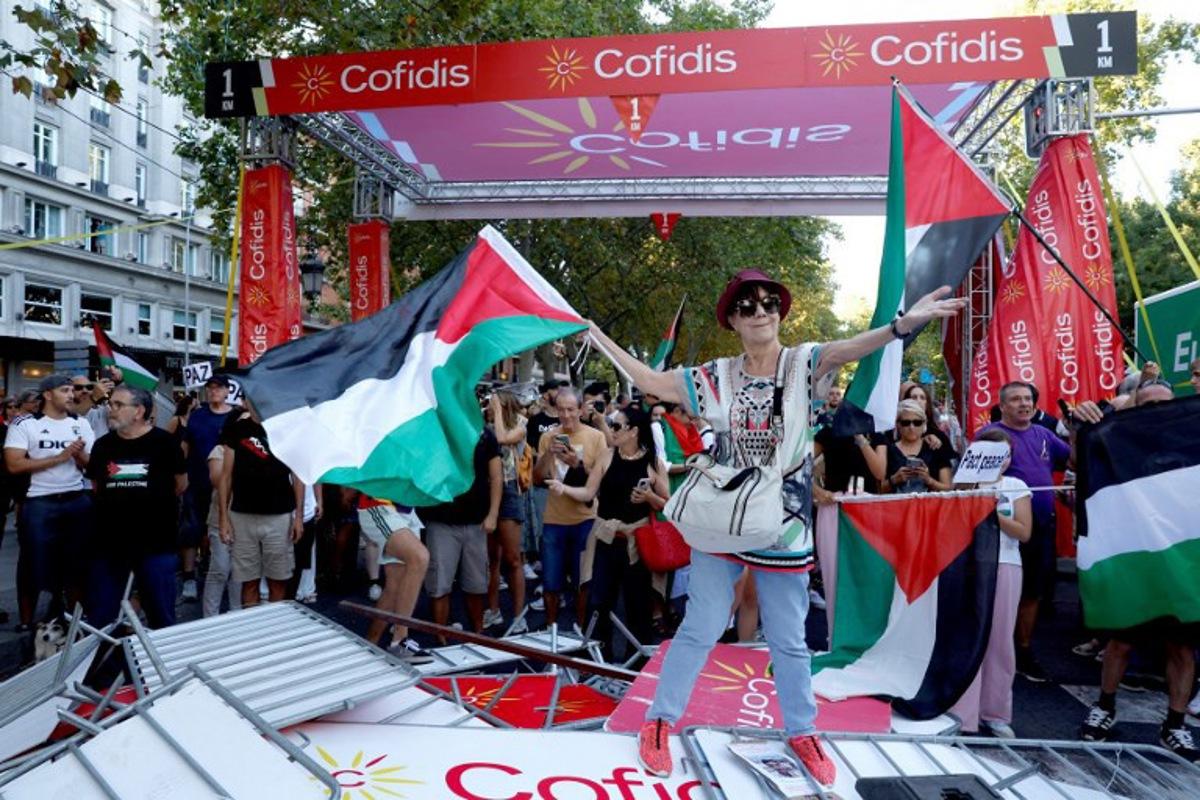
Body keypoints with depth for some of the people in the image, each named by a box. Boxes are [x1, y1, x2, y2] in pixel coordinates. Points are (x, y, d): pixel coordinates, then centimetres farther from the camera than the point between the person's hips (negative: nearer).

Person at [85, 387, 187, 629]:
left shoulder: (164, 442, -6)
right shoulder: (103, 445, 6)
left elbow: (181, 484, 5)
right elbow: (96, 487, 19)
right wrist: (120, 505, 11)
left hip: (156, 542, -4)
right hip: (109, 541, 4)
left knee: (161, 616, 7)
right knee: (99, 617, 12)